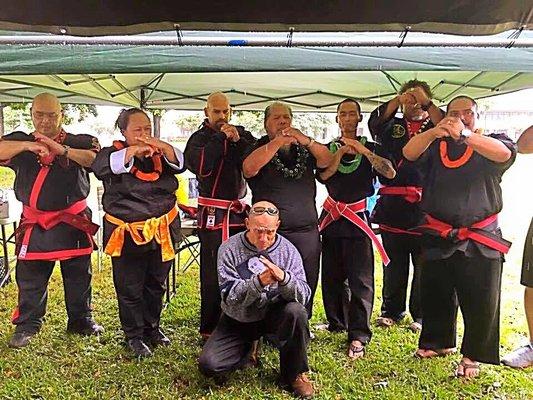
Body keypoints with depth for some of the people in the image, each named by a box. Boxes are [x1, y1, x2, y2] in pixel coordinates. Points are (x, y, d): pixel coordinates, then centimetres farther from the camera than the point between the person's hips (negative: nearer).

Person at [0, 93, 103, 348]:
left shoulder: (79, 142, 2)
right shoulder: (21, 142, 7)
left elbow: (97, 159, -18)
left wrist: (63, 150, -29)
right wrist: (28, 145, -25)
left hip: (73, 222, 0)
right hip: (34, 224, 1)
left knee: (78, 275, 11)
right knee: (29, 277, 6)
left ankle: (81, 320, 27)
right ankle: (27, 325, 22)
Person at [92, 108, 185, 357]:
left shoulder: (160, 154, 7)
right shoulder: (113, 152, -3)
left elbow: (180, 164, -10)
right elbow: (101, 168, -24)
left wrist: (161, 146, -26)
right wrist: (133, 150, -30)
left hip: (162, 231, 4)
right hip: (127, 234, -3)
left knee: (156, 284, 18)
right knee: (129, 288, 7)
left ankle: (152, 327, 37)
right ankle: (134, 336, 25)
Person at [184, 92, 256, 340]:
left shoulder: (241, 134, 13)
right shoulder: (199, 138, 1)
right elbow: (200, 167, -19)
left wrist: (238, 141, -12)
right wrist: (221, 137, -14)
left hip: (239, 211, 4)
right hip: (213, 214, -4)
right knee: (213, 272, -4)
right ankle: (209, 329, 7)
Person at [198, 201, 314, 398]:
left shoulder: (288, 251, -11)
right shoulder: (229, 249, -14)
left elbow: (303, 296, -17)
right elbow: (229, 296, -20)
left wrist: (284, 278, -39)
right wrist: (258, 283, -38)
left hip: (272, 314, 0)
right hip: (237, 321, 0)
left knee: (295, 312, -33)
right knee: (208, 365, -17)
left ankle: (294, 373, -7)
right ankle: (246, 350, 16)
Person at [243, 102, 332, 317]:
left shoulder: (304, 148, 14)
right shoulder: (259, 147, 2)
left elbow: (327, 161, -2)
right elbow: (249, 168, -18)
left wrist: (306, 141, -17)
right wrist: (277, 142, -21)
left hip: (307, 230, 4)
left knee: (306, 286, 11)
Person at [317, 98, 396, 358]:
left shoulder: (370, 148, 6)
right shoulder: (328, 148, 11)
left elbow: (390, 173, -11)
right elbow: (322, 176, -6)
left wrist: (363, 151, -18)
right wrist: (340, 152, -14)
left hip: (358, 218, -2)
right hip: (332, 218, 3)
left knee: (361, 278, -9)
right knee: (331, 276, 9)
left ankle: (358, 336, -6)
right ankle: (337, 322, 26)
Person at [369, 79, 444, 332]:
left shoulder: (433, 126, 10)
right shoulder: (393, 127, 14)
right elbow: (375, 122, -5)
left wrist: (426, 103, -14)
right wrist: (398, 100, -13)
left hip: (425, 207, -1)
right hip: (393, 206, 2)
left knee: (423, 264, 4)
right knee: (394, 263, 12)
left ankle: (420, 315, 18)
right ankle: (391, 311, 25)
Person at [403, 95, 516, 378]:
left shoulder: (491, 142, 7)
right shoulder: (436, 145, 11)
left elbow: (504, 153, -17)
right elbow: (409, 153, -9)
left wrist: (464, 135, -30)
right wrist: (435, 132, -27)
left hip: (480, 239, -2)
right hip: (438, 236, 3)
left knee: (480, 300, 0)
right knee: (435, 294, 14)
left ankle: (472, 355, 17)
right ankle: (440, 342, 34)